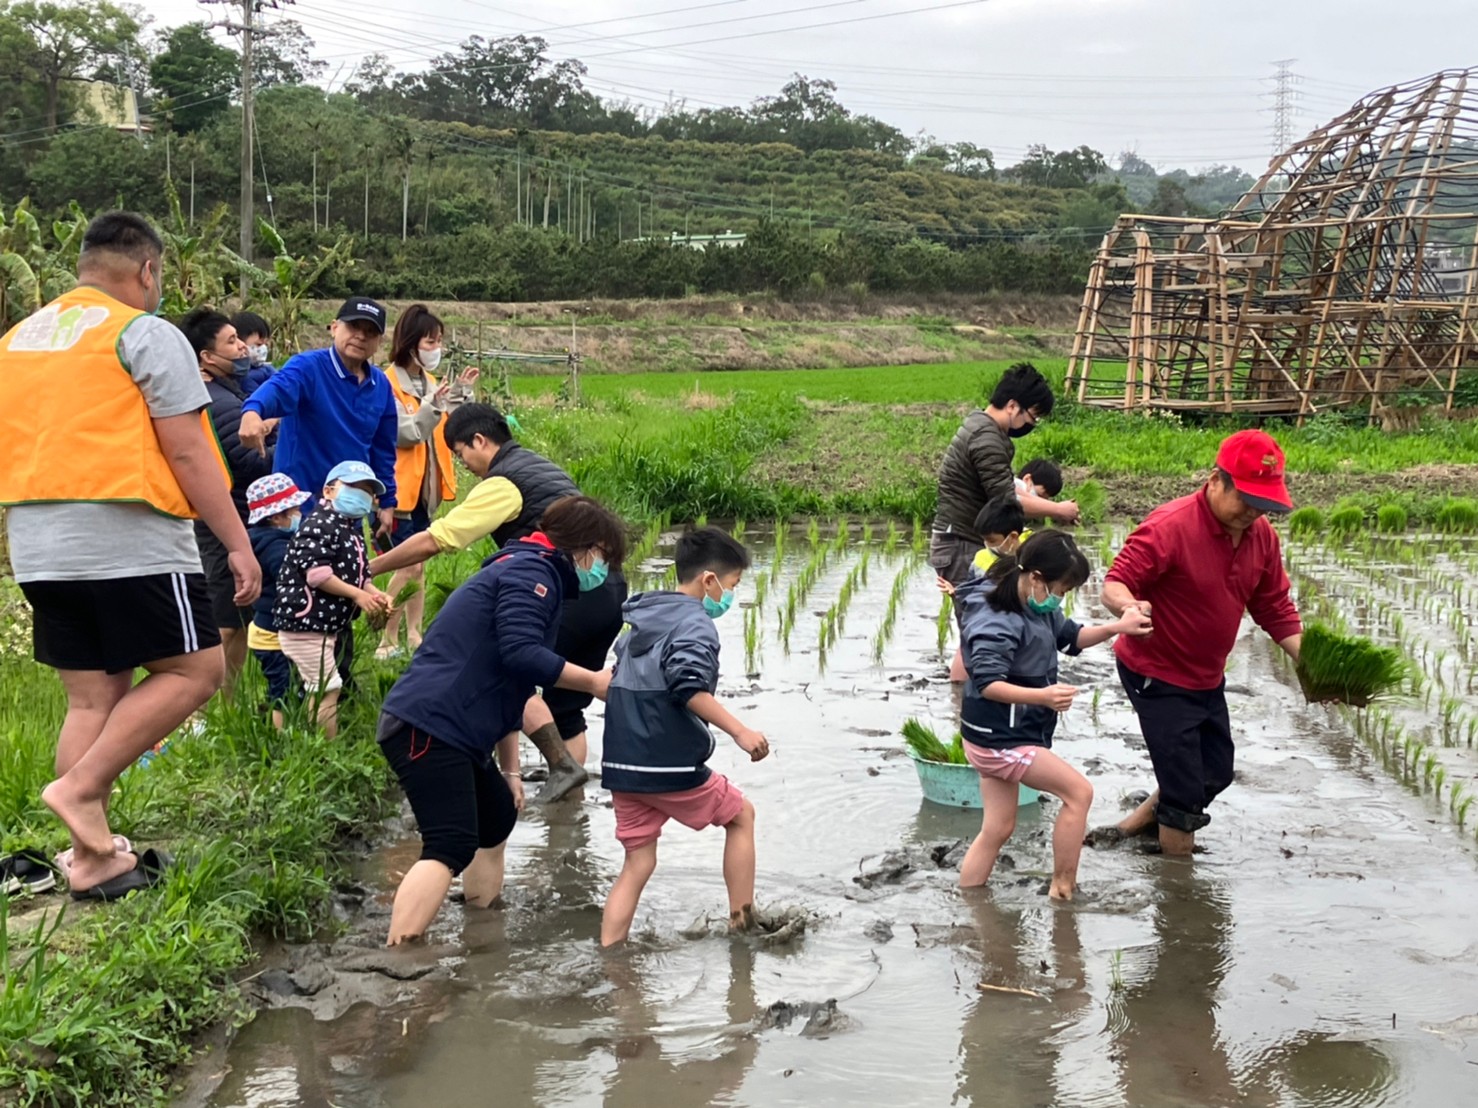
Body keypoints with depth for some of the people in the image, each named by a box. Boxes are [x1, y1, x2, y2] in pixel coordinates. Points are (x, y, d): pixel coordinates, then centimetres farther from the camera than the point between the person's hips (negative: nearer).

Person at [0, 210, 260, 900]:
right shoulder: (146, 335, -6)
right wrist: (238, 544, -7)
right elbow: (188, 454, -11)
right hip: (129, 541, -7)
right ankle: (80, 789, -8)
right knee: (195, 669, 2)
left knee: (93, 697, 10)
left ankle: (93, 860, 9)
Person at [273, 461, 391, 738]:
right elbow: (317, 574, -25)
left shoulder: (352, 531, 16)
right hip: (304, 623, -11)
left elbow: (359, 577, 15)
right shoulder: (320, 525, -15)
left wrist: (377, 596, -5)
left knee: (321, 691, 17)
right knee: (327, 690, -8)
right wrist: (359, 596, -19)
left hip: (326, 625, 11)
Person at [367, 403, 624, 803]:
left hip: (574, 594, -9)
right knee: (565, 703, 14)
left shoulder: (502, 483, -6)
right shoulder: (542, 467, 21)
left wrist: (369, 569, 2)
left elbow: (433, 541, -8)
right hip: (611, 590, 9)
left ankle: (562, 766, -7)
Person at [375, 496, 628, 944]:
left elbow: (509, 685, 28)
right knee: (451, 847, -17)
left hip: (451, 731, 11)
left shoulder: (527, 571, 25)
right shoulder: (532, 571, -7)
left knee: (498, 816, 22)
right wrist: (595, 681, -10)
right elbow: (521, 654, -23)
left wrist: (509, 769, 27)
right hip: (429, 727, -11)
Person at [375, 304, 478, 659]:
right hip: (400, 487, -8)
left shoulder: (429, 382, 12)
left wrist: (461, 393, 1)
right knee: (408, 565, -10)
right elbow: (404, 434, -20)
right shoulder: (388, 384, -13)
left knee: (418, 563, 12)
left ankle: (413, 635, 19)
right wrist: (432, 405, -30)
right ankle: (388, 639, -1)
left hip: (424, 487, 8)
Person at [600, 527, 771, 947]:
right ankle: (742, 921, 18)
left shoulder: (642, 620, 16)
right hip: (669, 767, -7)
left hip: (622, 766, 7)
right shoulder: (696, 625, -11)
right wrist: (740, 732, -27)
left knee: (637, 866, 12)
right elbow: (689, 688, -27)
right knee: (740, 815, 15)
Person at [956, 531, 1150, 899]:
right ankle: (1062, 890, 6)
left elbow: (1070, 637, 17)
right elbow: (986, 683, -30)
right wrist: (1042, 697, -41)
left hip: (1008, 735, 10)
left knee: (997, 829, 14)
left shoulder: (1035, 606, 4)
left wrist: (1116, 628, 0)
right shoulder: (997, 620, -25)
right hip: (999, 739, -10)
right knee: (1078, 792, -4)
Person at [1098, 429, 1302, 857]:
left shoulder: (1262, 536, -3)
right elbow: (1114, 584, -28)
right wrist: (1131, 606, -51)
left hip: (1208, 679, 8)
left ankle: (1139, 822, 43)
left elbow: (1275, 609, 5)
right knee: (1185, 789, -4)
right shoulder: (1169, 526, -26)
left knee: (1215, 774, 21)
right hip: (1158, 678, -8)